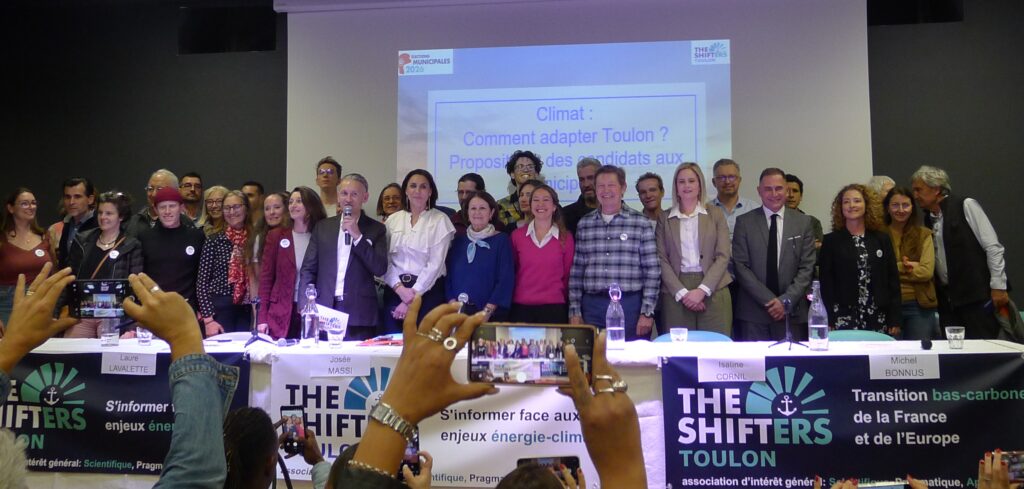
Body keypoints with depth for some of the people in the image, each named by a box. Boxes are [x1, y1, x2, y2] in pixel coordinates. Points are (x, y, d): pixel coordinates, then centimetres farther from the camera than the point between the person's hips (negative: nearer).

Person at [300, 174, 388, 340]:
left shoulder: (376, 229, 5)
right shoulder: (322, 228, 12)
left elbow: (380, 269, -5)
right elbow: (308, 269, 10)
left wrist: (357, 236, -11)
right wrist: (305, 308, 0)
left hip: (359, 316, -2)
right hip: (323, 310, 2)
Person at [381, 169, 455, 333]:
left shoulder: (440, 220, -2)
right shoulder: (393, 219, 9)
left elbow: (436, 263, -8)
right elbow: (385, 260, 3)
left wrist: (413, 296, -10)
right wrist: (400, 288, -11)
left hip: (427, 291, -3)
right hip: (395, 290, 3)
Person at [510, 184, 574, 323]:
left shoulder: (566, 237, 1)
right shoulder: (517, 235, 3)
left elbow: (568, 275, 7)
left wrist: (561, 300, 11)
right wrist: (510, 302, 12)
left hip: (553, 308, -1)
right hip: (521, 307, 1)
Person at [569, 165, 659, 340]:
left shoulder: (641, 223, 1)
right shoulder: (584, 224, 9)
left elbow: (652, 272, -2)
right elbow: (576, 272, 9)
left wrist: (647, 312, -7)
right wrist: (575, 311, 4)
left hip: (630, 306, -2)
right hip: (592, 306, 2)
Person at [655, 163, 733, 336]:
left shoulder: (715, 214, 8)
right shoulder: (664, 219, 8)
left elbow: (723, 256, 1)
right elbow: (662, 260, 2)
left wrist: (702, 290, -10)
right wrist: (682, 292, -11)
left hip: (713, 292, 0)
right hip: (676, 294, 0)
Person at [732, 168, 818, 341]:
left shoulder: (803, 222, 7)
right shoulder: (744, 222, 3)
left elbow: (807, 267, 3)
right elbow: (740, 266, -2)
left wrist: (787, 300, -8)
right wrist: (769, 300, -10)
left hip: (793, 312, 1)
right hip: (753, 313, -1)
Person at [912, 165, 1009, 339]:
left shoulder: (965, 206, -4)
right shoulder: (928, 219, 14)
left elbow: (993, 247, -7)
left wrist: (998, 286, -11)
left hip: (977, 294, -6)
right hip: (947, 300, 6)